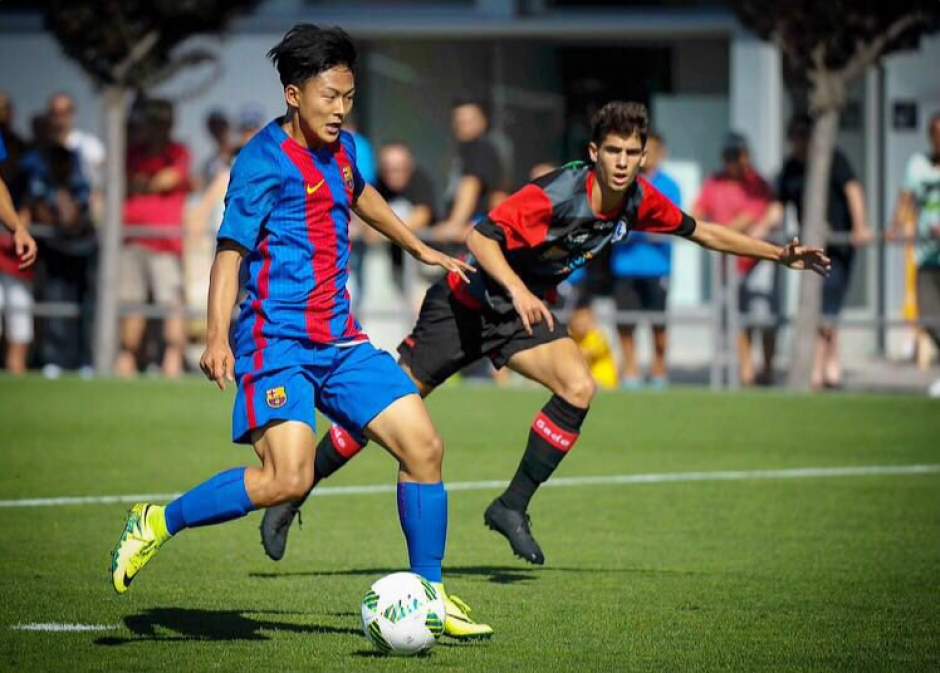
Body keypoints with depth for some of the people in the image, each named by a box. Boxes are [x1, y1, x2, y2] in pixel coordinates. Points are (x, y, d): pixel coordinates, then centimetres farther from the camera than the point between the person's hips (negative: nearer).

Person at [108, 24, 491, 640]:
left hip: (340, 341, 8)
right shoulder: (266, 160, -11)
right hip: (278, 341, -8)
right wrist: (218, 339, -26)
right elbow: (231, 249, -15)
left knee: (424, 445, -1)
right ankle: (158, 523, -3)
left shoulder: (342, 150, 13)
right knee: (287, 479, -23)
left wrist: (421, 249, 47)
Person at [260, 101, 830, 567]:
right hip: (466, 302, -6)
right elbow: (480, 236, -29)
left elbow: (699, 230, 7)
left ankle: (513, 507, -5)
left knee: (579, 389, -18)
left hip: (522, 313, 6)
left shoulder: (639, 201, -9)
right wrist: (518, 289, -44)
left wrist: (780, 254, 5)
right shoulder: (557, 193, -29)